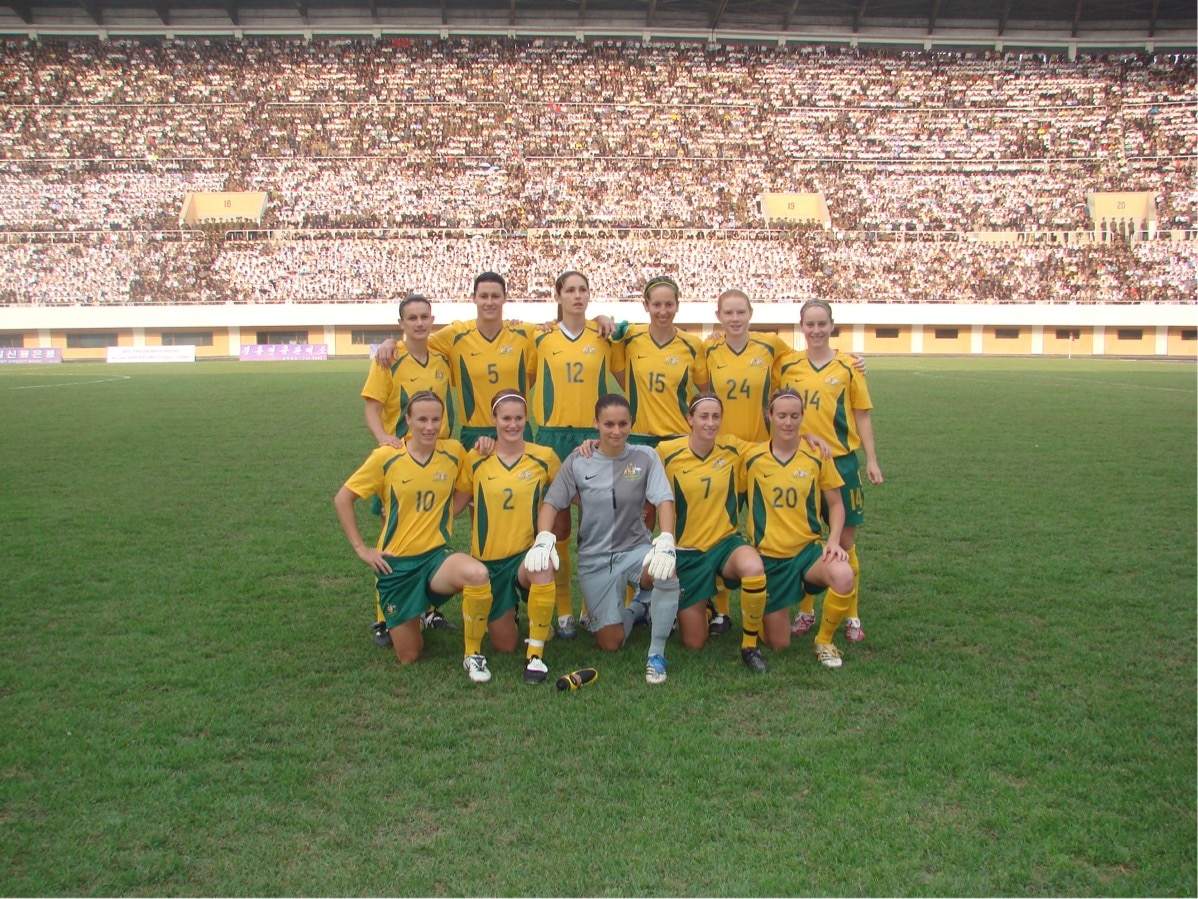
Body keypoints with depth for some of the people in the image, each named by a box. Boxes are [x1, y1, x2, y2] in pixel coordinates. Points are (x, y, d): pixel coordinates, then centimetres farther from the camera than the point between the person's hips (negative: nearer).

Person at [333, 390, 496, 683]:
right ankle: (419, 617, 41)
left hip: (436, 556, 0)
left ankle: (472, 655, -12)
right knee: (409, 657, 5)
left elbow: (463, 492, 14)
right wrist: (361, 548, -5)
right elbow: (342, 499, 0)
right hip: (395, 563, 0)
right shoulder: (385, 458, -8)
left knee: (478, 574, -36)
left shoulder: (454, 452, -4)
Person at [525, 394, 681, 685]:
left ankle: (656, 654, -14)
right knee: (610, 643, -4)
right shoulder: (578, 461, -3)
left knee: (667, 571, -37)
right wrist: (543, 540, -24)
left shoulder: (645, 457, -5)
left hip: (636, 549, -1)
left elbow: (664, 501, -15)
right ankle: (634, 609, 34)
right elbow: (551, 504, -4)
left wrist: (666, 543, -33)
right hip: (594, 559, 1)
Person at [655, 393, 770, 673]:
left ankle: (750, 646, -13)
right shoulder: (667, 451, -10)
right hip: (686, 551, -1)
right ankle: (702, 607, 40)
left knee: (754, 568, -37)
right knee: (694, 643, 2)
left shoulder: (733, 448, -3)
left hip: (725, 542, 1)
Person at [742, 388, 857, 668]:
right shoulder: (752, 457, -5)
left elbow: (835, 503, 6)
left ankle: (824, 641, -6)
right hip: (769, 555, 0)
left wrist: (833, 541, -10)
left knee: (843, 577, -35)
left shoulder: (817, 456, -2)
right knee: (777, 644, 2)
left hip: (809, 548, 1)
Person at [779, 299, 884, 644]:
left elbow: (862, 415, 3)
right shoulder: (788, 367, 3)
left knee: (845, 541, 4)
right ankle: (805, 611, 23)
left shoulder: (847, 367, 0)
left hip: (841, 460, -1)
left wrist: (871, 459, 1)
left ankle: (851, 616, 16)